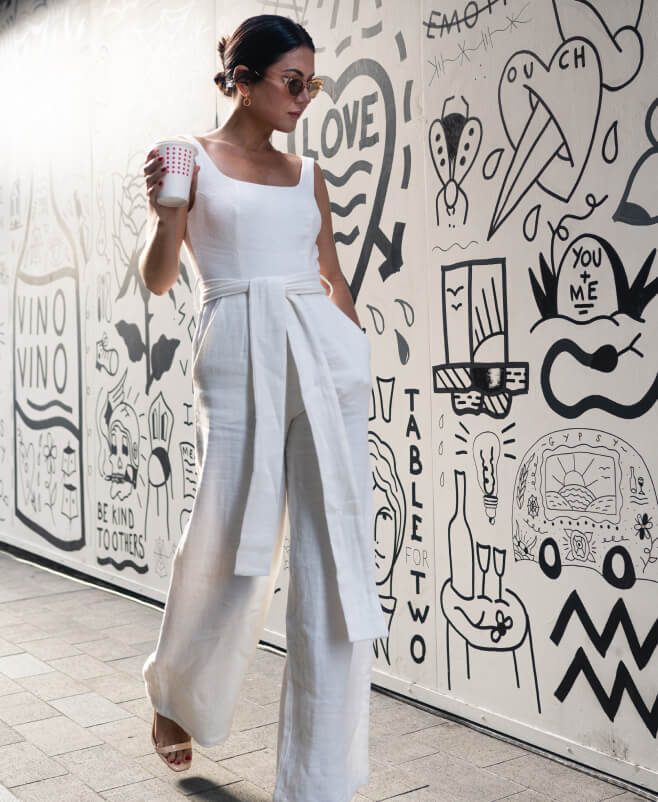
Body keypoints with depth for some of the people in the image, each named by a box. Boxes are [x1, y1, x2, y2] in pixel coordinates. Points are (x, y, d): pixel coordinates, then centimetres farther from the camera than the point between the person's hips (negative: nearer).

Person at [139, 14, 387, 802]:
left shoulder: (306, 173, 18)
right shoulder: (191, 158, 7)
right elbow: (157, 278, 3)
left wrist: (359, 355, 15)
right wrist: (166, 210, -15)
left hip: (325, 354, 4)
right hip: (238, 356, -3)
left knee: (336, 561, -2)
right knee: (229, 550, 2)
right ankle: (174, 693, 36)